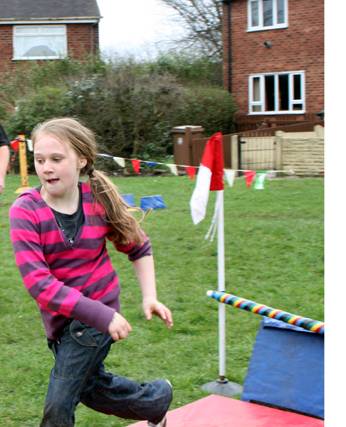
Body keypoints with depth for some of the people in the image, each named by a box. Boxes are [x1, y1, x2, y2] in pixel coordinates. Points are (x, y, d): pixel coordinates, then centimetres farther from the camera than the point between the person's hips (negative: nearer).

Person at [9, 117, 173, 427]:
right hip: (61, 317, 3)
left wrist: (149, 297, -6)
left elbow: (139, 248, 5)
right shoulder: (25, 211, -18)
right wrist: (102, 315, -32)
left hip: (97, 313, -3)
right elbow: (38, 282, -27)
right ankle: (156, 400, 48)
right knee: (88, 385, 23)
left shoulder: (100, 200, -13)